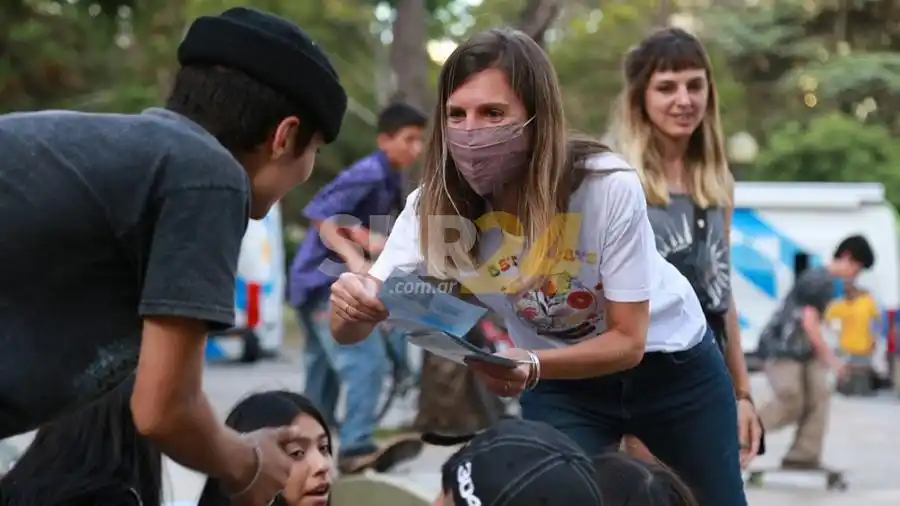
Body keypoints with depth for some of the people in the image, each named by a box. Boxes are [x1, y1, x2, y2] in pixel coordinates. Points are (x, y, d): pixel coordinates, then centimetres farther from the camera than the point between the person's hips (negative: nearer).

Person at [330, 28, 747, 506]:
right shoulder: (435, 205, -23)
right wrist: (352, 303, -50)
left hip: (668, 362, -1)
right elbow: (349, 331, -26)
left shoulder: (608, 187, -33)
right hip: (562, 380, 1)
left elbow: (628, 341, -26)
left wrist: (532, 367, -44)